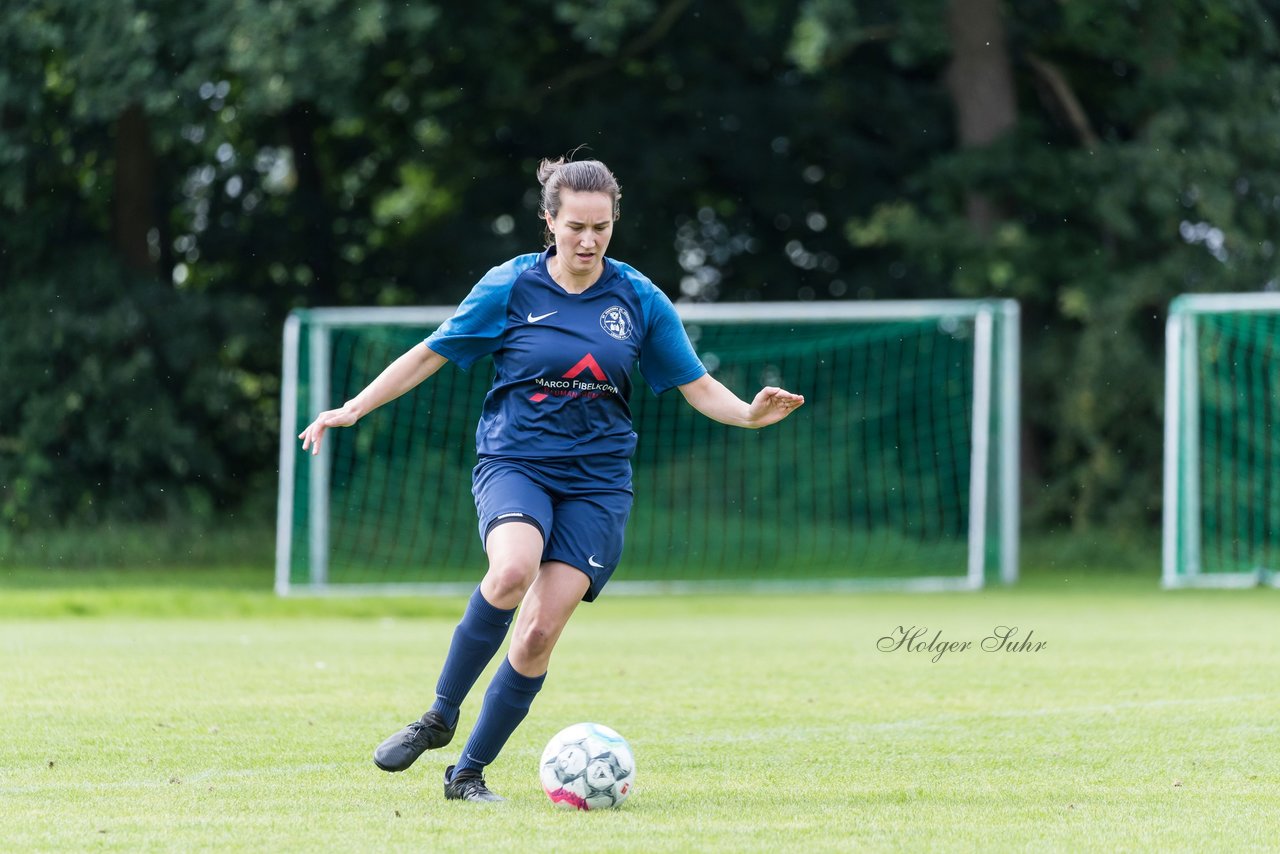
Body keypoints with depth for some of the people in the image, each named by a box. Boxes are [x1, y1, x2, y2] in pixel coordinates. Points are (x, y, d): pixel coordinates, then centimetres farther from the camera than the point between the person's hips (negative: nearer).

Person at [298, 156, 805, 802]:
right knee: (512, 571, -33)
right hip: (513, 463, -2)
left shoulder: (639, 300, 3)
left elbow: (696, 385, 7)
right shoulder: (511, 287, -2)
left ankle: (469, 772, 4)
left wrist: (749, 414, -12)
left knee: (540, 631, -12)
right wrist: (352, 409, 1)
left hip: (596, 480, 2)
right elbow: (430, 354, 6)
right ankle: (439, 718, -15)